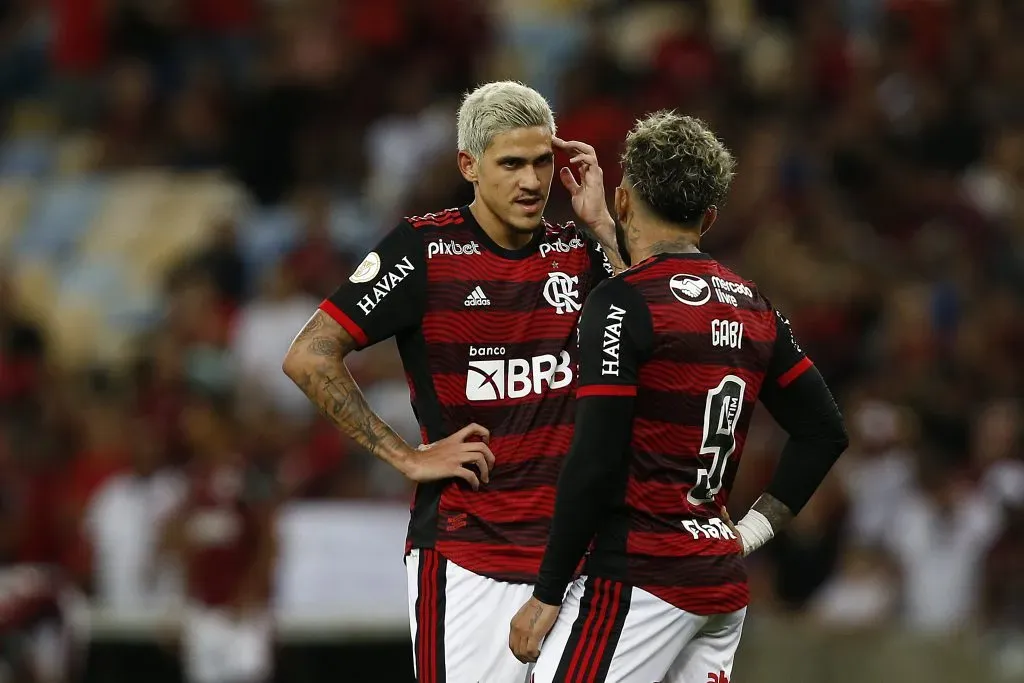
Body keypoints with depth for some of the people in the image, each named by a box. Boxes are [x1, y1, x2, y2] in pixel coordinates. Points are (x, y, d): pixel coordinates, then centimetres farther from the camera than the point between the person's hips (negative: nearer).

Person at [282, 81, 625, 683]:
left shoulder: (577, 251, 9)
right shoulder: (426, 249, -6)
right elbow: (309, 357, -7)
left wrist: (602, 225, -3)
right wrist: (408, 458, -8)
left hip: (572, 552, 5)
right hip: (467, 558, -5)